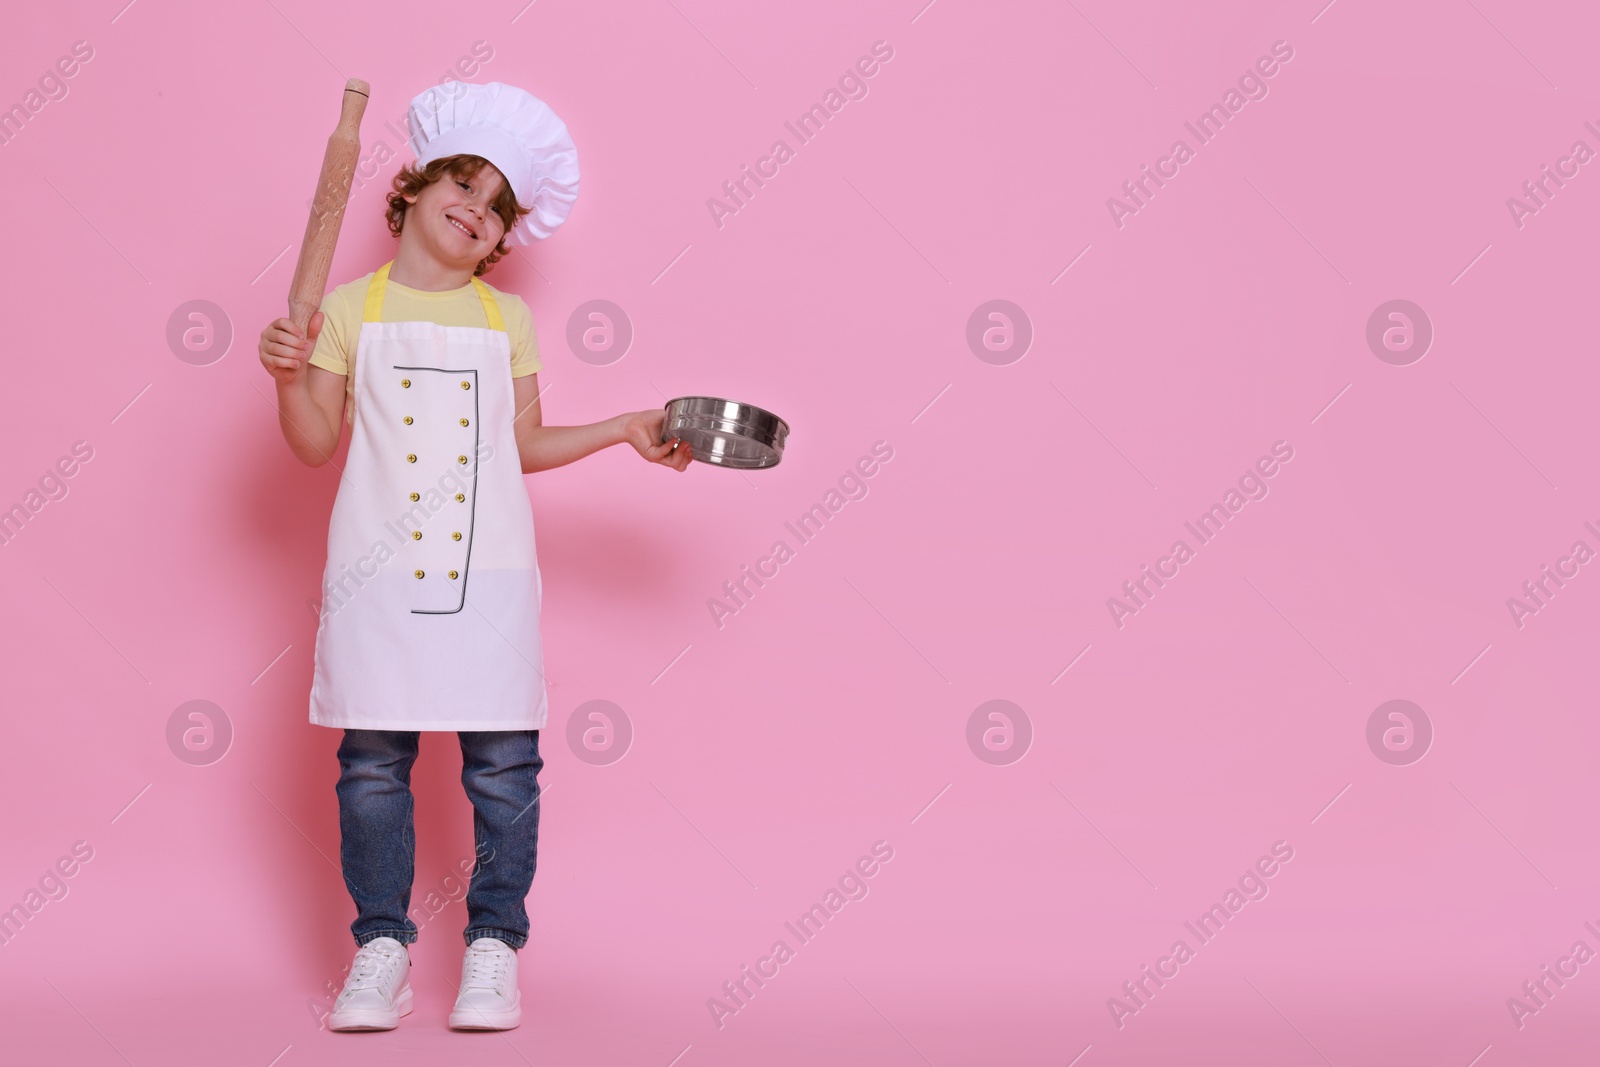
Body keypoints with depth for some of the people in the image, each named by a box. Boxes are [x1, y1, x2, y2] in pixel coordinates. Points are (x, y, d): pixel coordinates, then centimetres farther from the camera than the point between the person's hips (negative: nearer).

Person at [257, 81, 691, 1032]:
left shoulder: (508, 320, 11)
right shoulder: (350, 310, 6)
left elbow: (524, 446, 14)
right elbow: (316, 445, 7)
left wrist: (626, 429, 8)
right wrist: (290, 375, -9)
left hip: (488, 568, 1)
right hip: (377, 567, -1)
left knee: (503, 761, 0)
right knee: (373, 758, 1)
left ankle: (495, 944, 13)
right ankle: (383, 945, 14)